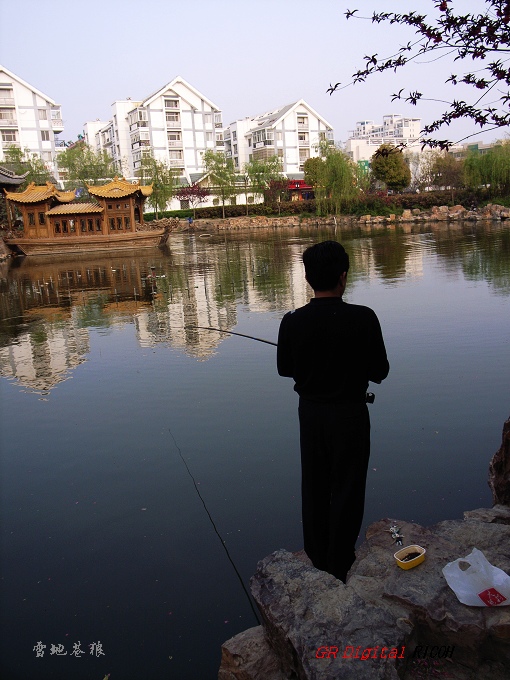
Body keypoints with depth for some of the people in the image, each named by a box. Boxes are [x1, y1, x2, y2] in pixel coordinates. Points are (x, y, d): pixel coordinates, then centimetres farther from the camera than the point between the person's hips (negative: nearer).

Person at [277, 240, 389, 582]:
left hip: (310, 412, 3)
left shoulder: (293, 322, -11)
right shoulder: (363, 318, -18)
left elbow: (284, 368, 1)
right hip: (350, 413, -3)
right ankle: (340, 565, 25)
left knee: (314, 488, 19)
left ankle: (317, 558, 35)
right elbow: (379, 371, -10)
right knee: (346, 490, 13)